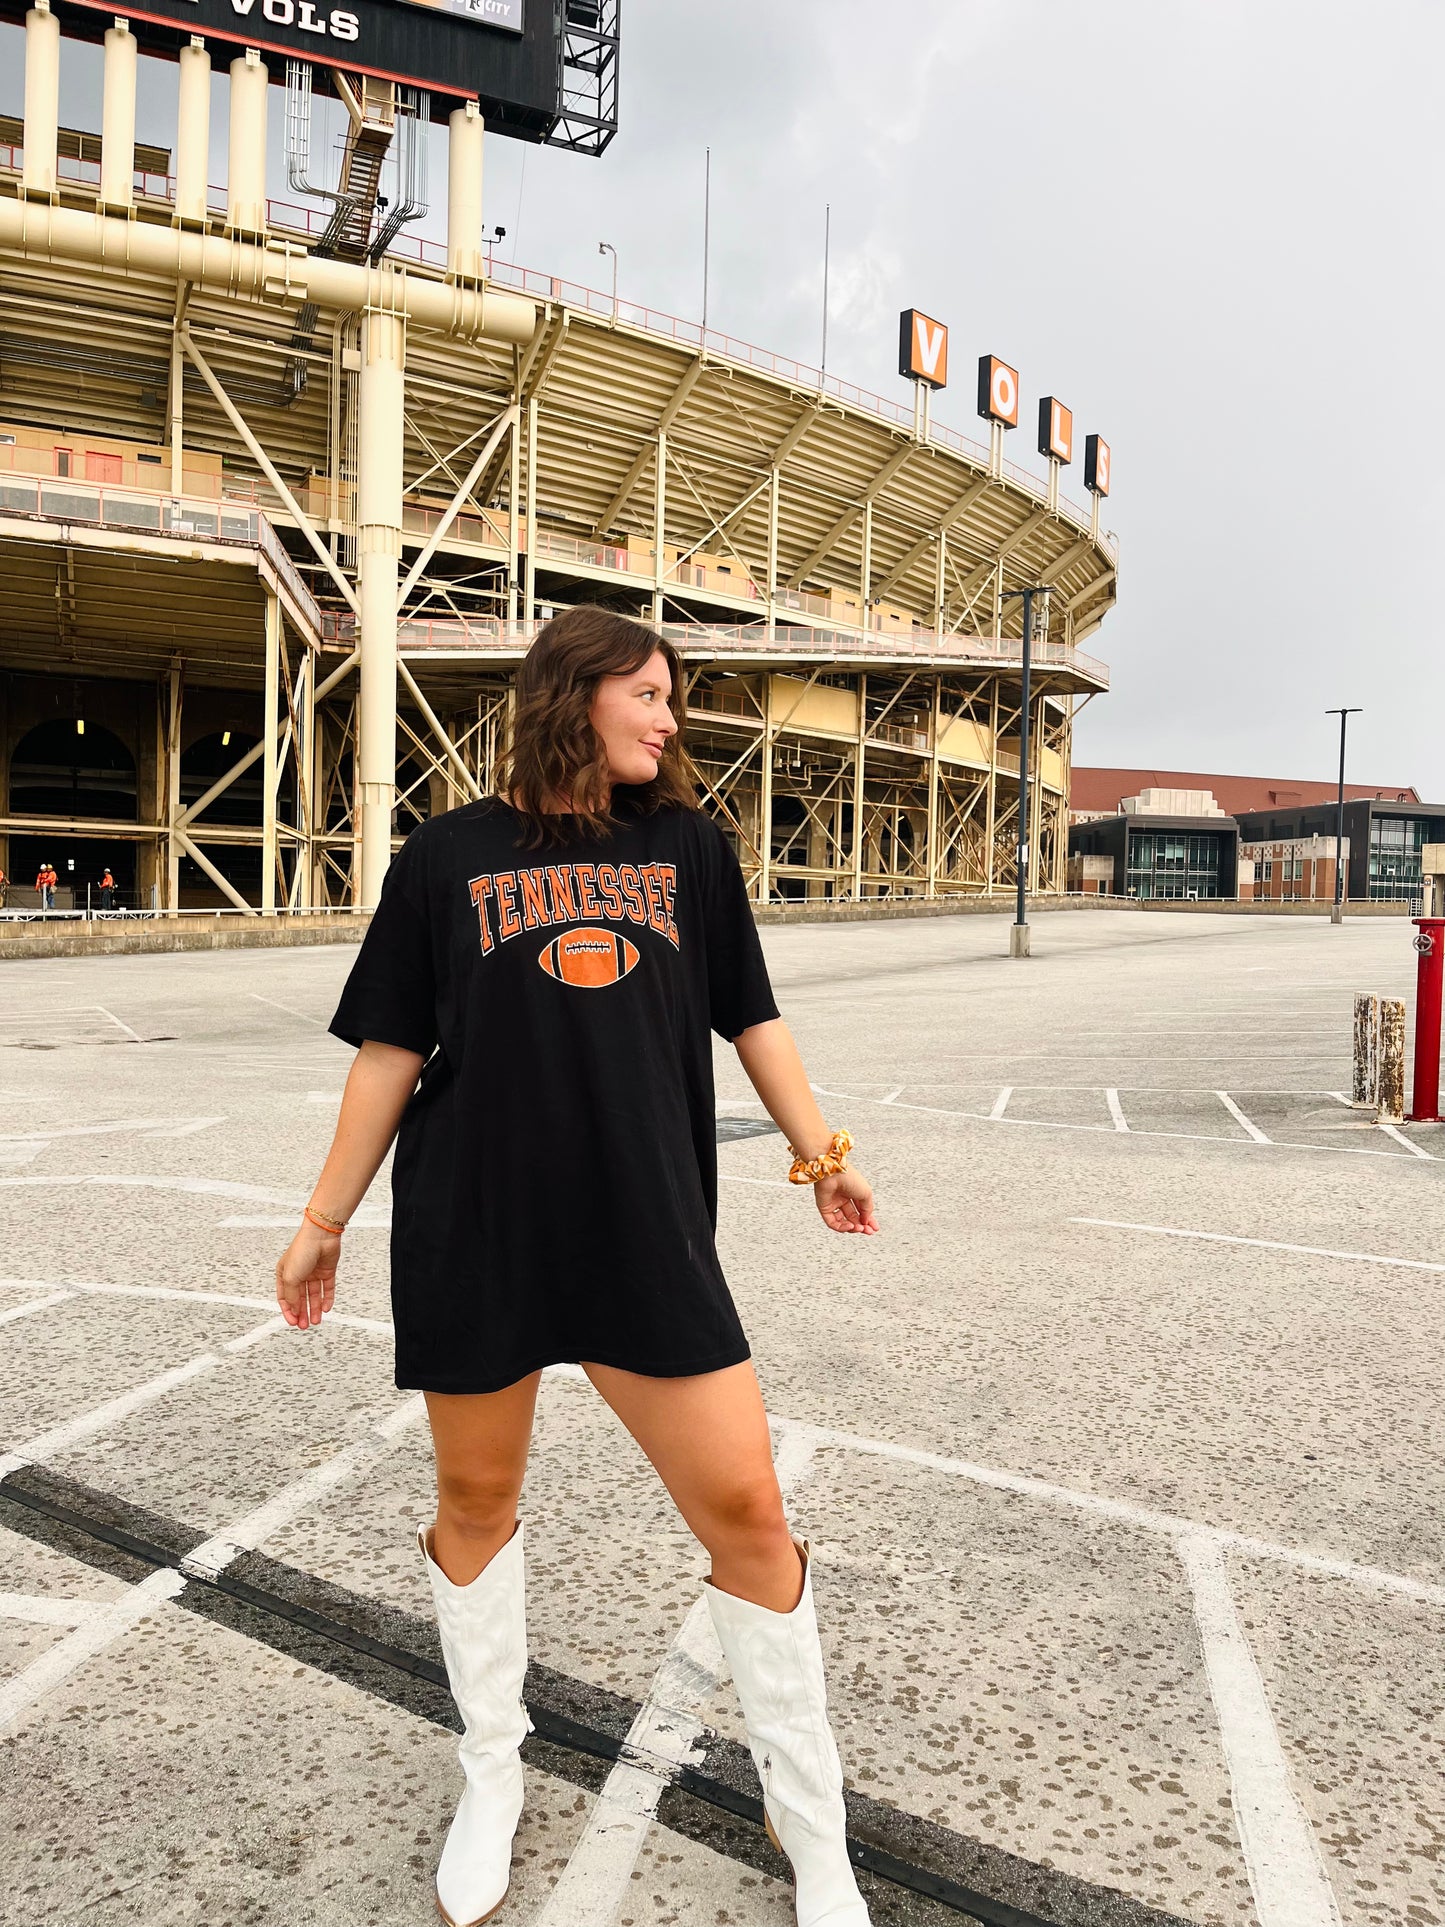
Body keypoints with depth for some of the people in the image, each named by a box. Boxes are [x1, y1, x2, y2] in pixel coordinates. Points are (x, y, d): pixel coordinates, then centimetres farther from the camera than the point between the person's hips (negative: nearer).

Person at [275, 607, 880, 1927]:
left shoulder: (690, 847, 7)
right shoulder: (449, 856, 2)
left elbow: (751, 1018, 15)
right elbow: (391, 1051, 5)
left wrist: (820, 1153, 14)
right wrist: (325, 1221, 7)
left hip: (652, 1236, 1)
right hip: (473, 1234, 0)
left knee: (746, 1509, 0)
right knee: (477, 1501, 14)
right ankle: (493, 1781, 42)